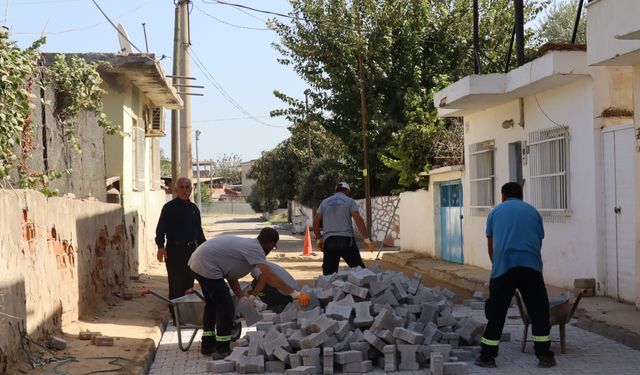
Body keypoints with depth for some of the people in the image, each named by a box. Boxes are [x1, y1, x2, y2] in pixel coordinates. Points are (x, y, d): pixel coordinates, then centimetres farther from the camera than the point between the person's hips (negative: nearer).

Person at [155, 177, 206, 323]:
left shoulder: (194, 208, 15)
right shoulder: (170, 207, -4)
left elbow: (199, 230, 22)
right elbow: (161, 228, -9)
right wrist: (160, 246, -21)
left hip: (192, 250, 6)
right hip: (175, 251, -6)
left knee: (189, 284, 9)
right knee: (176, 285, -4)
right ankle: (176, 317, 2)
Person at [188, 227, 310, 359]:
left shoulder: (248, 245, 14)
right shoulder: (255, 249, -15)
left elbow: (230, 274, 14)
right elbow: (269, 276, -26)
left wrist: (242, 298, 7)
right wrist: (294, 293, -27)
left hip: (197, 261, 11)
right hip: (206, 266, -11)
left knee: (212, 304, 24)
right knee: (226, 307, -6)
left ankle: (207, 346, 36)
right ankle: (222, 351, 1)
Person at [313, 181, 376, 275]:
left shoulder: (325, 202, 17)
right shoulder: (349, 201, 7)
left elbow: (316, 221, 11)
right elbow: (358, 220, -4)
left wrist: (318, 239, 19)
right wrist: (367, 239, -4)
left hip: (329, 241, 3)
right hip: (346, 239, -3)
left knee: (329, 274, 2)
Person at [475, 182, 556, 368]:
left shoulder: (495, 212, 19)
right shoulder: (532, 211, 22)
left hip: (503, 265, 0)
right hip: (531, 265, 1)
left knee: (496, 312, 7)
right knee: (539, 311, 11)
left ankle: (487, 356, 11)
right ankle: (544, 355, 11)